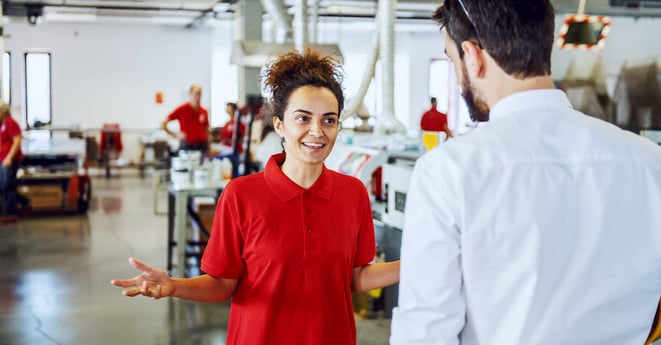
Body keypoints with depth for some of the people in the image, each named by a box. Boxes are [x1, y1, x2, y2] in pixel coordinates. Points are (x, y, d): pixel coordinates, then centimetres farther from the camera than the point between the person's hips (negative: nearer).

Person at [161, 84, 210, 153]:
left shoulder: (204, 112, 9)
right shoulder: (182, 110, -3)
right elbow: (163, 124, 0)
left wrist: (208, 148, 13)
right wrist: (176, 136, -4)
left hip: (202, 145, 4)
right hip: (186, 146, -4)